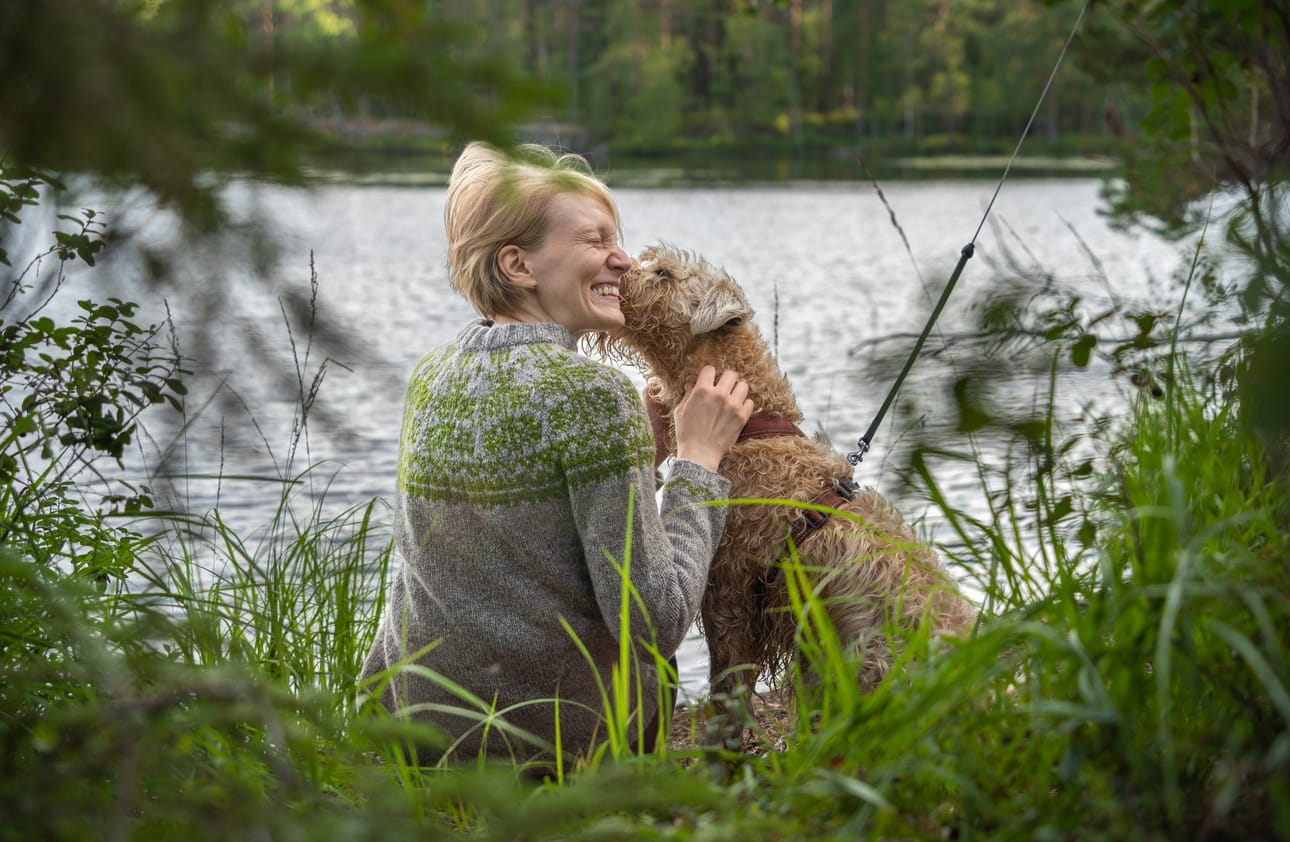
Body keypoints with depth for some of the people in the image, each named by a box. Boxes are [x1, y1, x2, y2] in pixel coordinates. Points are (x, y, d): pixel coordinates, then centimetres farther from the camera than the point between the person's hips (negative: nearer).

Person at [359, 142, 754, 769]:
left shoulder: (429, 379, 2)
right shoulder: (592, 394, -20)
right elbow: (655, 624, -21)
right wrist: (698, 458, -11)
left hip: (425, 725, 5)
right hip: (577, 736, -5)